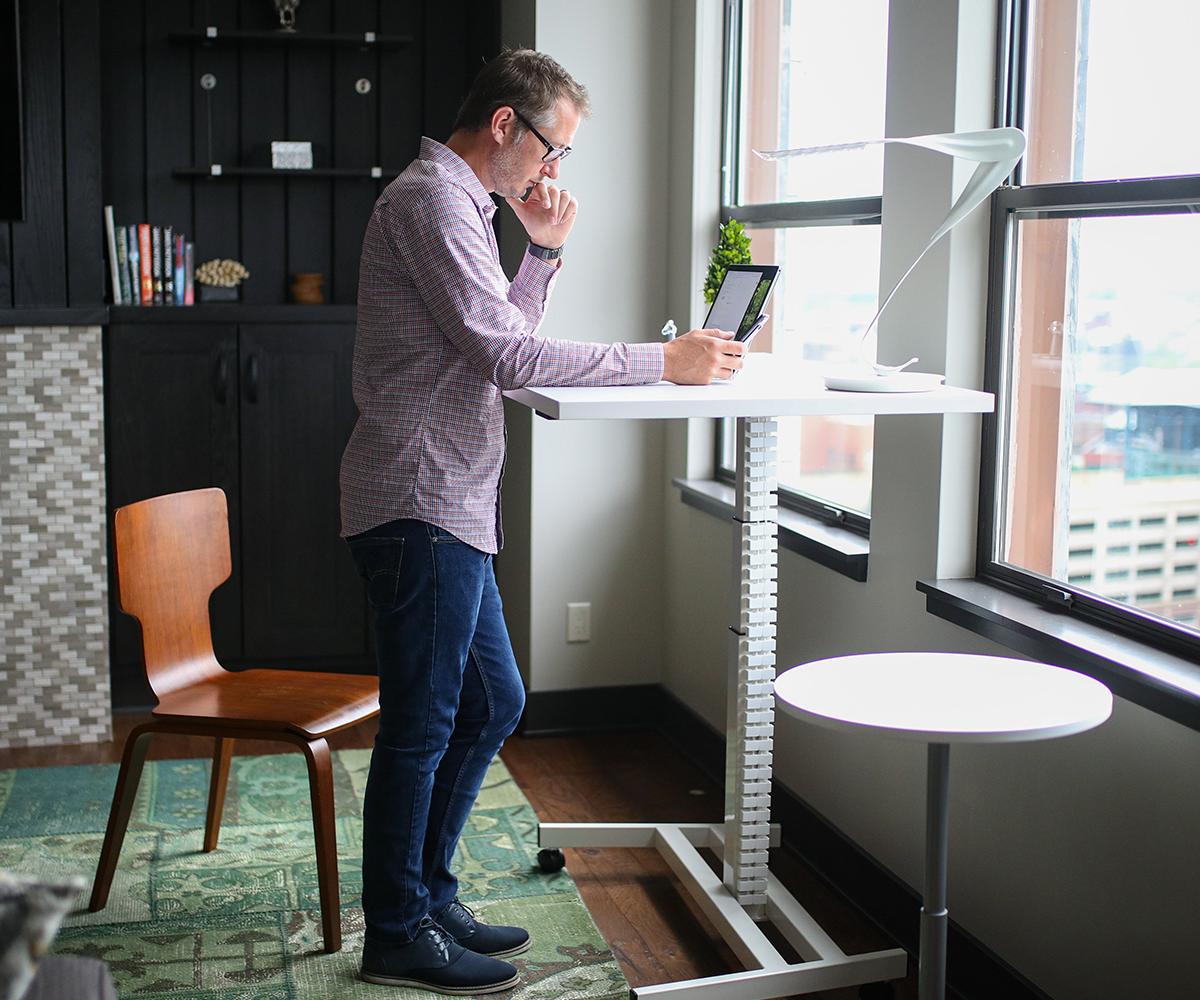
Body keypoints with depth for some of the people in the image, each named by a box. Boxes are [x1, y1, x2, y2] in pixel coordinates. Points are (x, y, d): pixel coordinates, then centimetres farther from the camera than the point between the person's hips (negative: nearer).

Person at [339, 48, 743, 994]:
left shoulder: (459, 204, 20)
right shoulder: (431, 200, -13)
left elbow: (501, 344, 22)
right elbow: (509, 357, -22)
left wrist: (545, 251, 11)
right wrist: (663, 361, -18)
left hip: (454, 507, 11)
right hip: (420, 502, -11)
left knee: (493, 702, 16)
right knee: (422, 723, -2)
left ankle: (427, 894, 28)